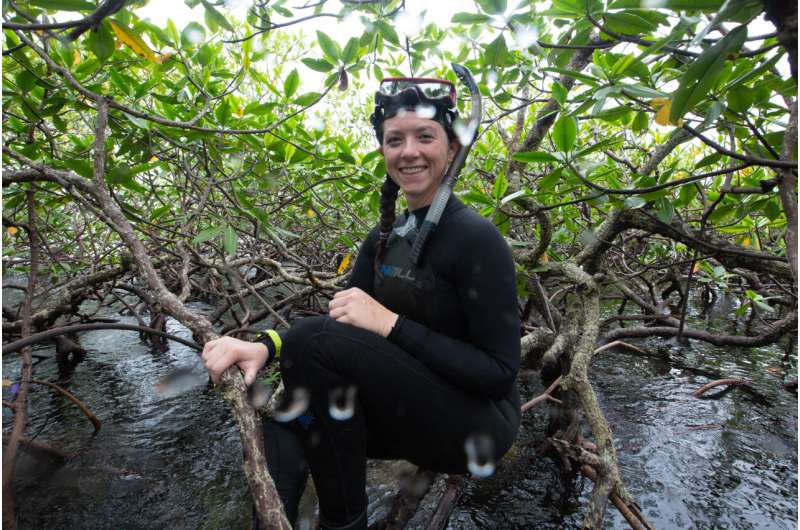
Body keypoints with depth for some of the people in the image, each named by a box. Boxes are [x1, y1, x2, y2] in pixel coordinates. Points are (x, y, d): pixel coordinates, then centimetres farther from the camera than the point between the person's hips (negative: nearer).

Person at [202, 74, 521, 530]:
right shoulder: (386, 235, 4)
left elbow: (501, 372, -19)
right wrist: (265, 346, -19)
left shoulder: (476, 238, -18)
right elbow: (341, 322, 0)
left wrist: (390, 324, -27)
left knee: (315, 339, -24)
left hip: (477, 422, -6)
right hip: (412, 410, 6)